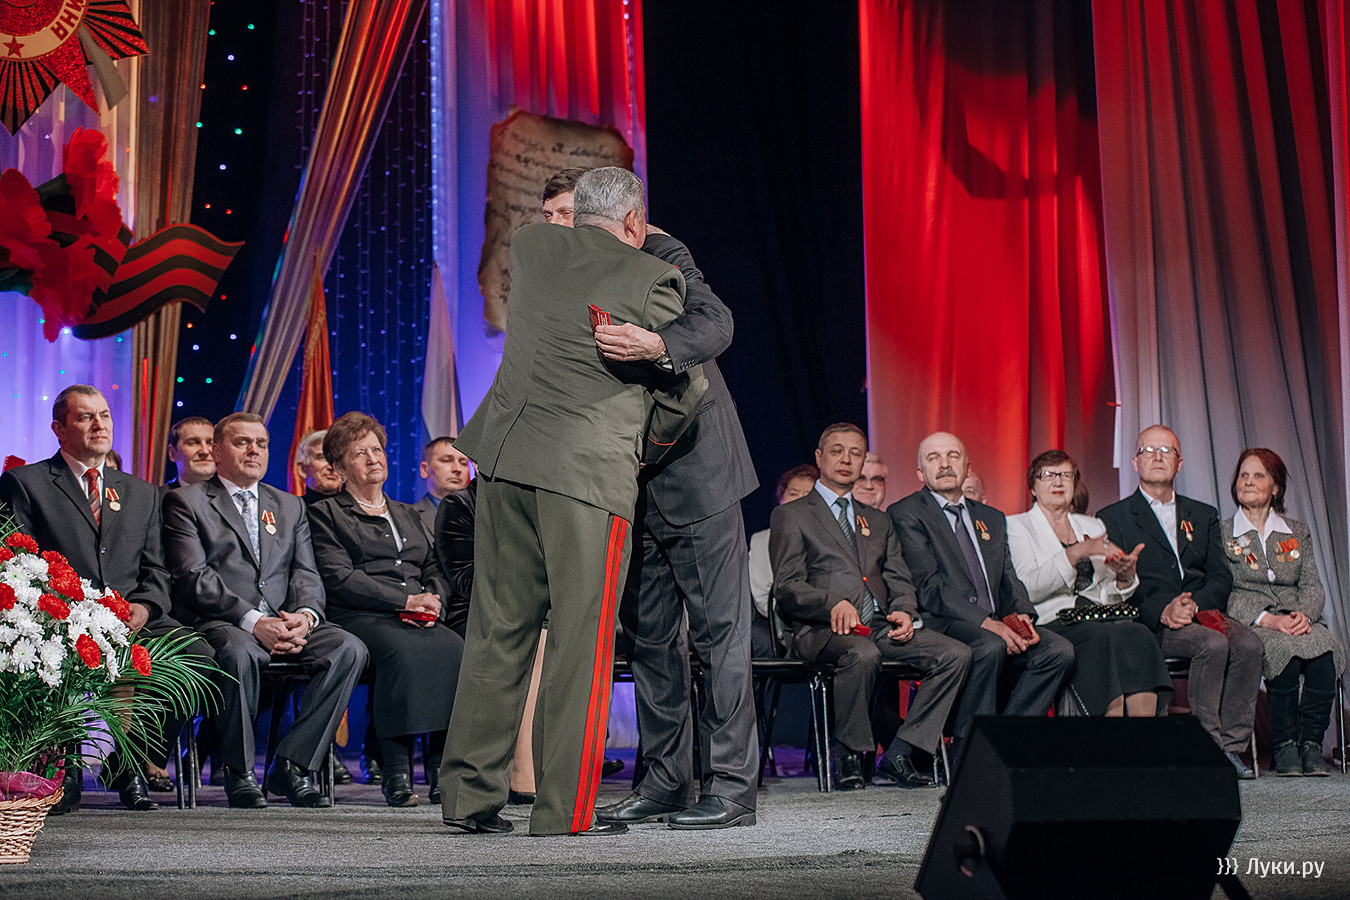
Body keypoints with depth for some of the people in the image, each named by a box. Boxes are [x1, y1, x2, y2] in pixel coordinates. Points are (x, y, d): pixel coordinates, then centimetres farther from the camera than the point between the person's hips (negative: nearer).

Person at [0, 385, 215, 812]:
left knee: (199, 655, -24)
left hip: (134, 621, 4)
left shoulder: (142, 493, 24)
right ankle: (64, 771, -14)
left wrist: (143, 607, -6)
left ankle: (131, 763, -7)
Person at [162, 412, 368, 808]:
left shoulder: (289, 506, 25)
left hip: (285, 624, 5)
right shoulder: (186, 501, 8)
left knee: (349, 649, -23)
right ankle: (239, 772, -19)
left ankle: (292, 765, -19)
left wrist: (305, 616, -10)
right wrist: (253, 622, -18)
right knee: (238, 652, -39)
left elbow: (306, 575, 14)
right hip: (221, 623, -5)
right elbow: (194, 578, -5)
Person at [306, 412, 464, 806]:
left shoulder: (408, 514, 31)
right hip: (360, 617, -4)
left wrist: (432, 603, -2)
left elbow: (435, 571, 24)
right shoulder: (326, 514, 13)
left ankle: (444, 770, -32)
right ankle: (396, 771, -36)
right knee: (404, 651, -38)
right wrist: (406, 600, -10)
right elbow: (338, 578, -2)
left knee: (455, 650, -30)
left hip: (422, 622, 4)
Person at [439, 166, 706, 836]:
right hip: (590, 469, -5)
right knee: (580, 640, 0)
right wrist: (649, 445, 21)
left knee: (498, 630, 11)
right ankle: (564, 811, 1)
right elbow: (687, 385, 4)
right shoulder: (652, 279, -3)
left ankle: (469, 796, 15)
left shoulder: (529, 247, 10)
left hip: (506, 456, 5)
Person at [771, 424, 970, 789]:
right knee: (862, 654, -40)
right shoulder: (791, 516, 11)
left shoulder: (877, 521, 29)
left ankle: (897, 757, -19)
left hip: (880, 624, 6)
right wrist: (833, 603, -20)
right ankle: (850, 757, -21)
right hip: (821, 630, -6)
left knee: (956, 654, -18)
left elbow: (899, 580, 20)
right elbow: (787, 587, -1)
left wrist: (904, 611, -4)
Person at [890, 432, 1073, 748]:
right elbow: (928, 588, -10)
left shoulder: (992, 519, 25)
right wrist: (987, 623, -20)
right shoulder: (906, 514, 1)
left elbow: (1009, 581, 20)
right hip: (939, 625, -7)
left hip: (996, 625, 7)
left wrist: (1022, 615, -5)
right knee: (991, 647, -36)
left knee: (1059, 650, -18)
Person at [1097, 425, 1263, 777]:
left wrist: (1194, 604, -12)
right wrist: (1162, 610, -19)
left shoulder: (1203, 516, 23)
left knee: (1248, 644, -27)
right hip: (1152, 624, -4)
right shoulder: (1113, 518, 10)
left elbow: (1221, 577, 10)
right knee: (1213, 645, -32)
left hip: (1204, 613, 4)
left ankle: (1233, 745, -23)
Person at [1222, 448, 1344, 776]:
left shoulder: (1298, 533, 21)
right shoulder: (1221, 533, 9)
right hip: (1248, 626, -3)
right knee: (1286, 651, -37)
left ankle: (1311, 740, -25)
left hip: (1300, 622, 3)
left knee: (1325, 651, -33)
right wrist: (1269, 619, -17)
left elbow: (1312, 587, 12)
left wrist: (1304, 614, -12)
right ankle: (1284, 744, -26)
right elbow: (1224, 594, -2)